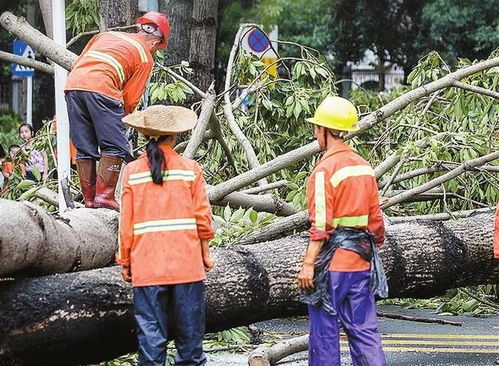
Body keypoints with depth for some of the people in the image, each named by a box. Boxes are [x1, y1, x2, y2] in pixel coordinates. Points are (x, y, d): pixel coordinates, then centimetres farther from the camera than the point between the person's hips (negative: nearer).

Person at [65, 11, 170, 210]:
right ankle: (104, 196, -7)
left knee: (84, 149, 12)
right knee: (114, 147, 2)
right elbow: (130, 98, 8)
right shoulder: (145, 56, 14)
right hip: (101, 88, -6)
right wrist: (120, 122, 20)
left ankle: (89, 199, 12)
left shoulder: (106, 35, 29)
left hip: (72, 84, 6)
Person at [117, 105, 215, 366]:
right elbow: (202, 217, 0)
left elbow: (126, 223, 0)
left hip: (147, 265, 0)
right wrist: (205, 253, 13)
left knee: (151, 334, 2)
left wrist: (124, 262, 9)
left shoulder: (132, 171, -1)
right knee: (189, 330, 9)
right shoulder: (190, 169, -2)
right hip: (187, 263, 0)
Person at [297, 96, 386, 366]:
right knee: (364, 329, 8)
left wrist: (308, 264, -17)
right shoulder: (364, 167, 10)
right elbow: (375, 218, 13)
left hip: (331, 263, -7)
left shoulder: (325, 169, -13)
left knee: (324, 331, 1)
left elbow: (321, 225, -18)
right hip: (359, 263, 7)